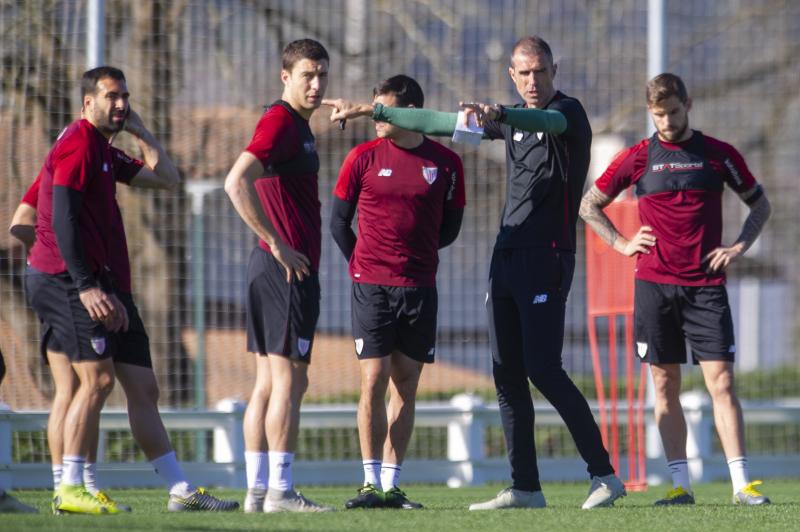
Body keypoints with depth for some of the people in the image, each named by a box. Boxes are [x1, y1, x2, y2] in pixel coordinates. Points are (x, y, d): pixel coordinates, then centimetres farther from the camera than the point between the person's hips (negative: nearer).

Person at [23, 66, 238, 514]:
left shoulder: (105, 152, 22)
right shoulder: (78, 145, -8)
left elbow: (167, 178, 27)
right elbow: (62, 220, -17)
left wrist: (140, 131, 20)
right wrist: (86, 286, -23)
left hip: (104, 283, 10)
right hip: (70, 278, -10)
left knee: (143, 387, 7)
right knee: (99, 377, -17)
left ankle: (180, 490, 8)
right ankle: (70, 490, -16)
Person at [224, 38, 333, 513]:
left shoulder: (297, 125, 18)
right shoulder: (281, 121, -13)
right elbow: (237, 183, -25)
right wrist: (277, 244, -22)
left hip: (273, 268, 10)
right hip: (288, 271, -10)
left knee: (269, 382, 9)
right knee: (288, 381, -8)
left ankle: (258, 490, 10)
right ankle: (279, 491, -8)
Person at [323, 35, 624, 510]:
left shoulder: (568, 112, -6)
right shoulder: (514, 117, 17)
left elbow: (545, 122, -31)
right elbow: (444, 123, 23)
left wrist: (497, 114, -51)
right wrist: (372, 111, 23)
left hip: (547, 257, -8)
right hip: (508, 254, 8)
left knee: (543, 369, -14)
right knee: (507, 375, 4)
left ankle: (605, 475, -10)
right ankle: (526, 488, 7)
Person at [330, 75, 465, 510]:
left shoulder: (445, 163, 4)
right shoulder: (363, 157, 1)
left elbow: (449, 228, 14)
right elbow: (339, 221, 9)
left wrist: (415, 256, 11)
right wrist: (364, 265, 8)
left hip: (419, 289, 2)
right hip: (371, 288, -2)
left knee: (405, 386, 4)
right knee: (373, 383, -7)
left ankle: (391, 485, 8)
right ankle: (371, 484, -3)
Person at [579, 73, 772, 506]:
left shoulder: (718, 155, 5)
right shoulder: (637, 158, 6)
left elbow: (760, 205, 17)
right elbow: (589, 205, 16)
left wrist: (739, 247, 3)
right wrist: (621, 243, 5)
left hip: (706, 286, -1)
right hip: (654, 285, 1)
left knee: (721, 380, -8)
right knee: (665, 385, 1)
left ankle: (741, 484, -10)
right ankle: (680, 485, 4)